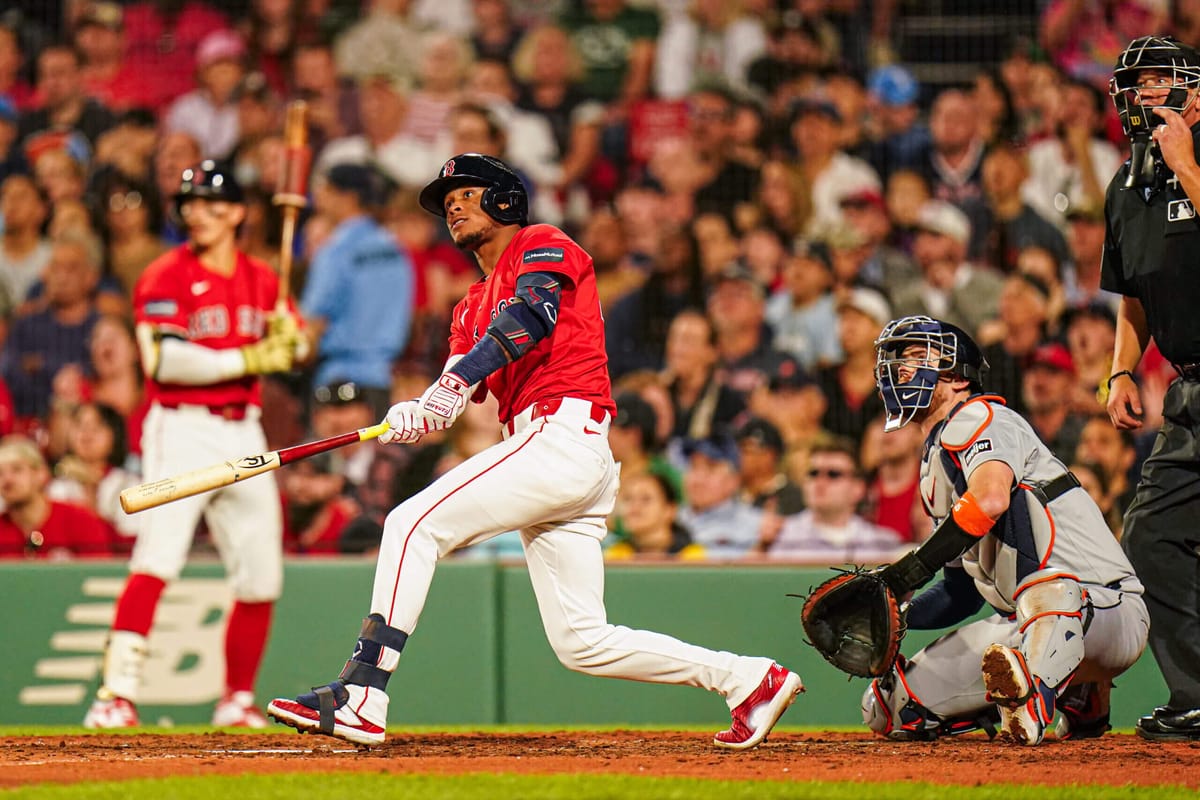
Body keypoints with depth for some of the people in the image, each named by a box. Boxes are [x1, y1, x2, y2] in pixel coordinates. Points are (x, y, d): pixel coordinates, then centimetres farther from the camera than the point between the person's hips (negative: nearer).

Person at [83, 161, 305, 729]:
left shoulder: (262, 280, 12)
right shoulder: (166, 276, -6)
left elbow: (289, 352, 20)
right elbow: (162, 360, -17)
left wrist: (289, 340, -5)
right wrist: (246, 360, -20)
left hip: (244, 433, 6)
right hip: (182, 430, -6)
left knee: (261, 576, 8)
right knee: (156, 559, -20)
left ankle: (238, 700, 23)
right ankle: (116, 694, -26)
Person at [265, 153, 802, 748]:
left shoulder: (544, 245, 5)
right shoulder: (473, 309, 29)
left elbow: (534, 315, -17)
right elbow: (452, 395, 13)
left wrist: (458, 379, -30)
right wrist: (416, 416, -11)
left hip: (564, 436, -9)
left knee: (414, 524, -16)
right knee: (581, 642, 4)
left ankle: (360, 697, -24)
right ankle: (747, 680, 9)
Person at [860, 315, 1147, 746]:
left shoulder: (978, 419, -6)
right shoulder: (934, 466, 22)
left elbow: (991, 498, -30)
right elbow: (962, 590, 24)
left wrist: (917, 564, -26)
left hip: (1105, 610, -9)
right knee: (887, 710, 2)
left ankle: (1035, 690, -53)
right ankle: (1078, 697, 9)